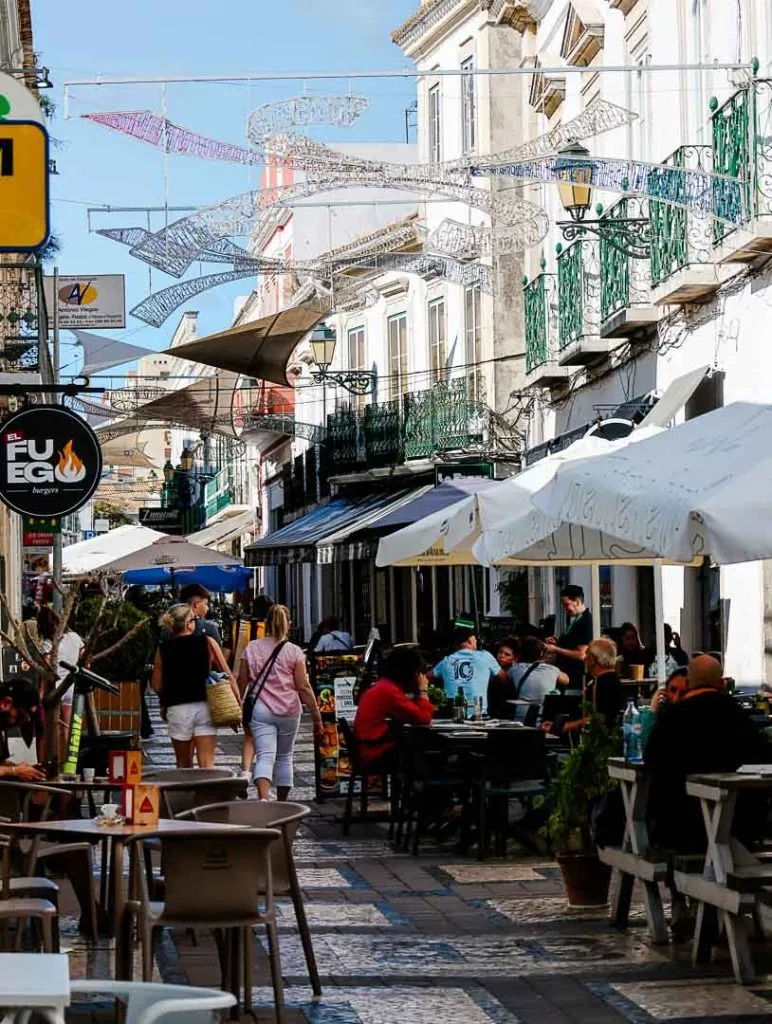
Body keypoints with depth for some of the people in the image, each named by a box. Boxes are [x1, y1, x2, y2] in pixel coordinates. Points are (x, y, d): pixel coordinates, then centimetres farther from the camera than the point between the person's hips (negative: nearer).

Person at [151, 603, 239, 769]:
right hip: (204, 706, -1)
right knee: (207, 764, -3)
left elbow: (156, 685, 2)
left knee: (184, 764, 13)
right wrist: (238, 703, 3)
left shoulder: (163, 649, 1)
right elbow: (227, 675, -2)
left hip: (177, 709, 1)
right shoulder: (207, 642, -1)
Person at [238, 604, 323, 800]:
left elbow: (242, 681, 6)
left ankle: (263, 797, -31)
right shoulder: (294, 651, -3)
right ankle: (282, 802, 26)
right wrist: (316, 716, 1)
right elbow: (303, 687, -4)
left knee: (265, 756, -8)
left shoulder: (252, 648, 3)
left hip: (260, 709, 0)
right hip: (289, 711, 0)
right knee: (285, 757, 16)